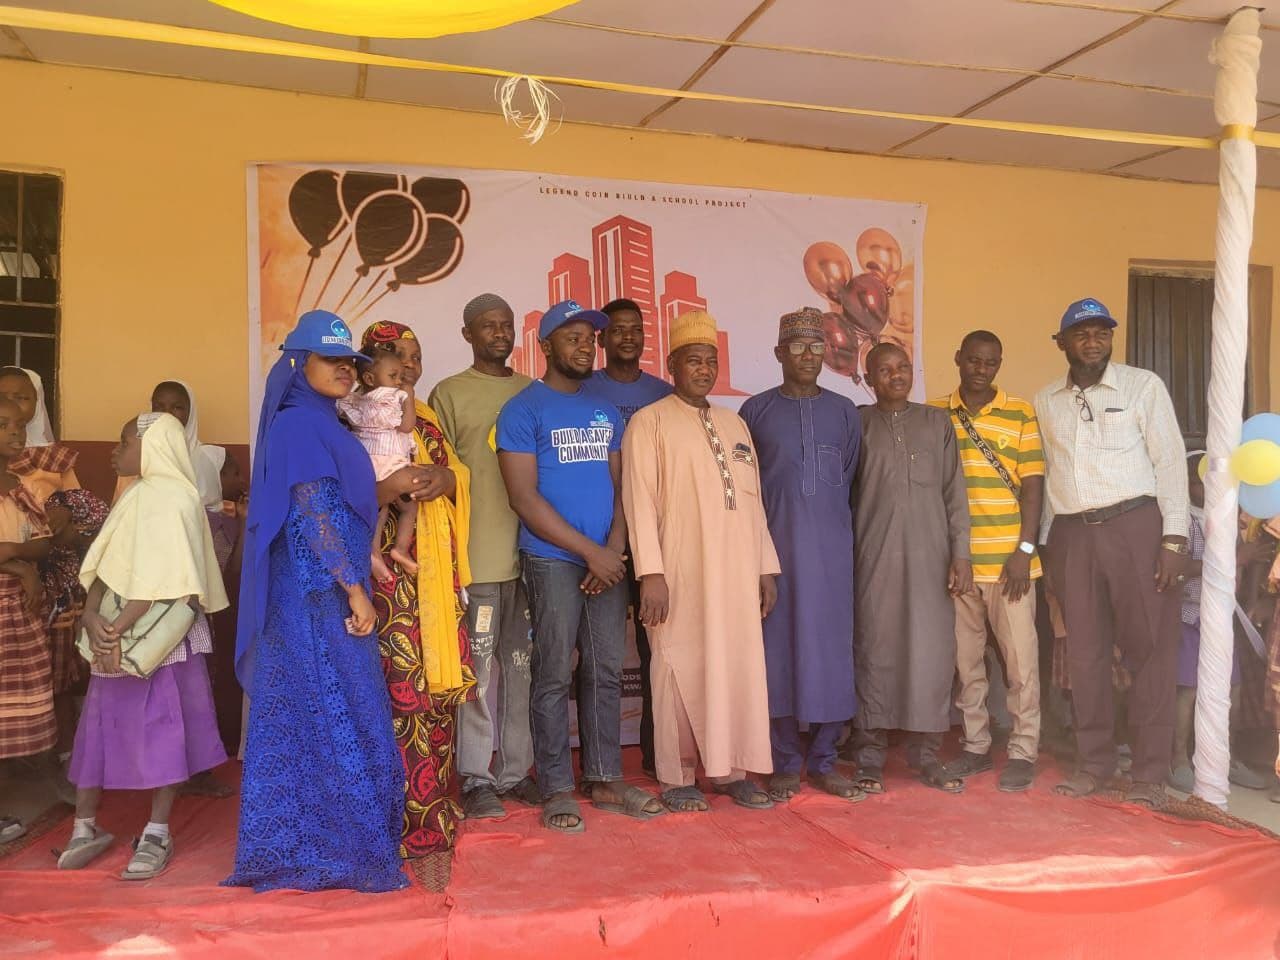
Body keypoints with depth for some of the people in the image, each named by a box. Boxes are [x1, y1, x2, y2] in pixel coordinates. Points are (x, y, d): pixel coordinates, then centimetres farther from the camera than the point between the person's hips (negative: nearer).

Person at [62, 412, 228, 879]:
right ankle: (85, 827, 22)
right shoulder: (134, 495, 15)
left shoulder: (172, 497, -10)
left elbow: (161, 578, -18)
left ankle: (157, 834, 9)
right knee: (99, 728, 10)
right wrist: (93, 617, -7)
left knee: (162, 731, 0)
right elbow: (104, 564, 9)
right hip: (117, 635, 8)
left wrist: (117, 629, -19)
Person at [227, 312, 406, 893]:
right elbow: (313, 515, -18)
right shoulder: (299, 425, -12)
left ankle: (301, 845, 22)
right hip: (320, 592, -9)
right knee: (338, 717, -4)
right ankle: (346, 850, 6)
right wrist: (354, 589, -18)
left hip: (325, 592, 9)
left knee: (304, 718, 13)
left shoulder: (321, 424, 16)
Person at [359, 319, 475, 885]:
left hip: (436, 575, 6)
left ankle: (433, 813, 17)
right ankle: (425, 836, 1)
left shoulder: (427, 420, 20)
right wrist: (391, 486, -23)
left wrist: (447, 479, -3)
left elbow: (460, 475, 18)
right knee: (406, 695, -8)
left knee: (441, 690, 4)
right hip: (388, 577, -6)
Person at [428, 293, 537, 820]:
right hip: (475, 555, -4)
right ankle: (476, 778, 12)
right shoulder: (449, 394, 3)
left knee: (522, 666, 9)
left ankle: (516, 771, 20)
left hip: (529, 550, 4)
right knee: (478, 669, 0)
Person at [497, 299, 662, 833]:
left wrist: (614, 549, -4)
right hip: (551, 561, -5)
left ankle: (606, 780, 19)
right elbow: (523, 497, -10)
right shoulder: (524, 410, -3)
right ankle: (556, 789, 10)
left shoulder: (606, 412, 15)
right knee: (555, 675, -1)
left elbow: (619, 486, 14)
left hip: (606, 560, 5)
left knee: (606, 672, 9)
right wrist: (590, 551, -12)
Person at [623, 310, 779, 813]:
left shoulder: (735, 423, 17)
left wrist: (766, 567, 12)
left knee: (740, 666, 7)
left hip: (736, 571, 5)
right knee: (682, 671, 1)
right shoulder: (649, 421, -1)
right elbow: (640, 499, -8)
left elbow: (753, 501, 16)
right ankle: (678, 777, 13)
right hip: (681, 572, -5)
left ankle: (731, 770, 19)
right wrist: (650, 573, -16)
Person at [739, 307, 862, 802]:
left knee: (830, 646, 3)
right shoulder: (756, 410, 5)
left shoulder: (845, 412, 10)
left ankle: (823, 759, 15)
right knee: (779, 648, 0)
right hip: (775, 547, -1)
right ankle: (786, 763, 11)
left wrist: (841, 530, 9)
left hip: (831, 548, 2)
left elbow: (852, 481, 13)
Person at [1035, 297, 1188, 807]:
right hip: (1072, 534, 3)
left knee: (1149, 649, 0)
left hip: (1135, 525, -3)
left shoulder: (1143, 386, 1)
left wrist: (1175, 539, -10)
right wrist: (1042, 544, 11)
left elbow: (1170, 461, -3)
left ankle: (1149, 773, 11)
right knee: (1085, 651, 8)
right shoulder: (1045, 401, 11)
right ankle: (1094, 763, 20)